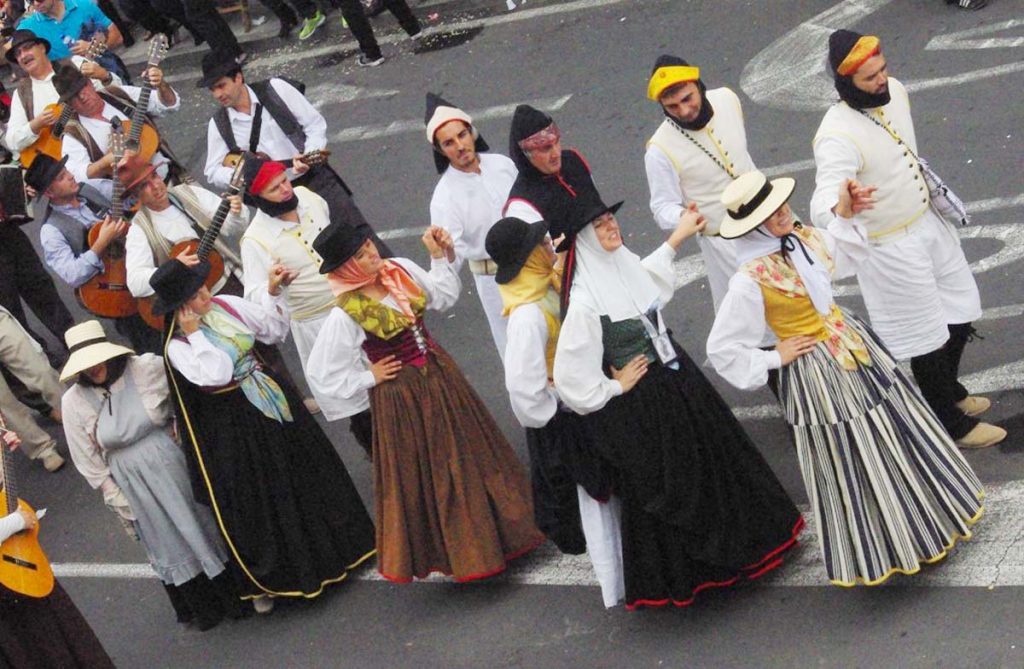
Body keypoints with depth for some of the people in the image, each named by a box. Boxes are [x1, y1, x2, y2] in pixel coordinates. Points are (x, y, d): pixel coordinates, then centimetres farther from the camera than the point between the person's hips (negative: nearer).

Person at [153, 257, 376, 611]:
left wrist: (273, 292, -3)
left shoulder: (226, 305, -3)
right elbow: (216, 375, -34)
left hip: (272, 398, 7)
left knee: (306, 469, 20)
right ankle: (264, 580, 24)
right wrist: (195, 335, -29)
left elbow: (274, 331, 7)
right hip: (234, 427, -6)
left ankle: (332, 545, 43)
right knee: (257, 498, 4)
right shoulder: (177, 347, -20)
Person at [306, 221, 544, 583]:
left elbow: (443, 296, 10)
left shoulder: (400, 269, -7)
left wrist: (442, 257, -3)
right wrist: (370, 378, -11)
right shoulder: (345, 315, -24)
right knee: (424, 470, 9)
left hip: (440, 372, 7)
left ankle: (492, 529, 42)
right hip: (401, 397, -6)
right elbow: (321, 374, -18)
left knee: (468, 448, 21)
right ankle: (449, 547, 30)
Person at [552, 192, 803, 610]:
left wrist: (675, 239, 30)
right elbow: (569, 377, -27)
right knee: (661, 488, 8)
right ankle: (679, 575, 29)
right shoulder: (584, 302, -28)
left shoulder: (625, 263, -4)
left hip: (676, 379, 8)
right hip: (640, 407, -8)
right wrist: (615, 387, -14)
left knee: (709, 459, 23)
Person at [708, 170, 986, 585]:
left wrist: (845, 216, 0)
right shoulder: (750, 281, -27)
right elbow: (721, 350, -21)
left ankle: (920, 516, 47)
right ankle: (873, 551, 29)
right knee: (850, 460, 7)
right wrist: (775, 359, -14)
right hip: (817, 374, -8)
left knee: (893, 432, 23)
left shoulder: (801, 238, -6)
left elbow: (844, 255, 17)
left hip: (851, 343, 8)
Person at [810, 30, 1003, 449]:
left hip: (929, 223, 8)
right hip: (892, 249, -8)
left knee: (959, 318, 22)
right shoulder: (837, 137, -32)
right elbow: (822, 206, -44)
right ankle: (952, 424, 30)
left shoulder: (895, 91, -7)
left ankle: (949, 391, 48)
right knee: (927, 337, 9)